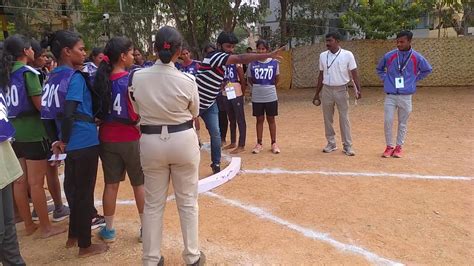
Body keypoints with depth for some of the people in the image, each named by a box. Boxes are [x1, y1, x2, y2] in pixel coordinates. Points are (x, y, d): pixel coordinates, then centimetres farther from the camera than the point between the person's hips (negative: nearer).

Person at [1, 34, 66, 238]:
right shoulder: (28, 72, -12)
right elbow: (41, 105, -15)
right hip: (32, 132, -7)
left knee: (20, 181, 12)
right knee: (36, 182, -1)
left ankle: (28, 224, 24)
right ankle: (46, 227, 10)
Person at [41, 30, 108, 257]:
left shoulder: (52, 77, 10)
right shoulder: (75, 77, -15)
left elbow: (47, 112, 11)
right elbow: (68, 114, -25)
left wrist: (56, 140, 13)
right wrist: (64, 141, -12)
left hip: (71, 144, 8)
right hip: (85, 143, -8)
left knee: (74, 189, 21)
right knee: (84, 193, 4)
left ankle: (74, 236, 36)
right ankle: (85, 246, 17)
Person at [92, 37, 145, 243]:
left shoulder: (101, 80, 0)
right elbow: (139, 114, -14)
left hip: (107, 139, 4)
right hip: (131, 139, -4)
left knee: (111, 184, 13)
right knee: (140, 184, 10)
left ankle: (109, 230, 23)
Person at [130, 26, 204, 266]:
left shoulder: (137, 77, -7)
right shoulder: (187, 80, -13)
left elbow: (137, 110, 8)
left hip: (151, 142, 2)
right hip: (183, 140, -1)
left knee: (153, 204, 14)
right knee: (188, 201, 12)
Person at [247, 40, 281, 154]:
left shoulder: (274, 63, -6)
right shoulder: (252, 64, -4)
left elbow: (276, 78, 8)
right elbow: (250, 79, 9)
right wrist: (258, 87, 7)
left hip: (271, 96, -1)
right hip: (257, 97, 1)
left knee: (271, 119, 9)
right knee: (259, 120, 10)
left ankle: (274, 144, 19)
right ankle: (259, 144, 20)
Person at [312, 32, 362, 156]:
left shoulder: (347, 55, -5)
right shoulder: (323, 56, 5)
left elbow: (354, 73, -5)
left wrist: (358, 89, -18)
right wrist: (317, 94, 11)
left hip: (341, 90, -3)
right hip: (327, 90, 3)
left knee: (344, 118, -1)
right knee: (327, 118, 8)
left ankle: (347, 146, 7)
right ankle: (331, 143, 20)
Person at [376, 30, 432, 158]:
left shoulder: (417, 57, -2)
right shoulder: (389, 56, -1)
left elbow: (428, 70, 16)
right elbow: (379, 69, 17)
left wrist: (415, 79, 7)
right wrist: (385, 79, 5)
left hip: (406, 96, 0)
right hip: (390, 95, 0)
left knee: (403, 123, 8)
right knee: (388, 122, -2)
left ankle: (399, 147, 21)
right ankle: (389, 146, 14)